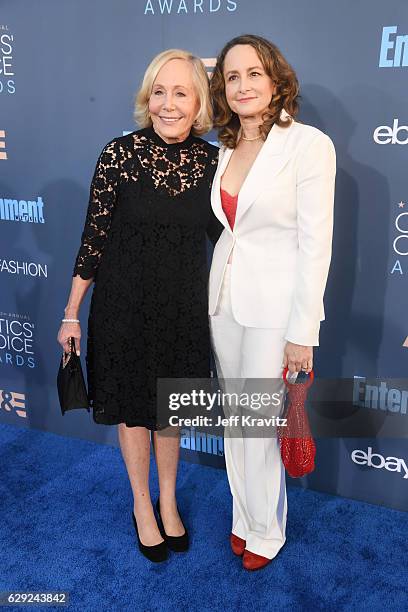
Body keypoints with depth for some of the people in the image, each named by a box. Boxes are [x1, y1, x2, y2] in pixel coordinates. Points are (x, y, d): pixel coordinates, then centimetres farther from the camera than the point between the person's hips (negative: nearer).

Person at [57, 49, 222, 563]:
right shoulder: (121, 152, -13)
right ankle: (142, 506, 37)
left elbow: (222, 232, 8)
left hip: (184, 303, 2)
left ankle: (167, 501, 40)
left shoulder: (210, 160, -5)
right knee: (132, 408, 13)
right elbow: (94, 234, -9)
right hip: (125, 302, -2)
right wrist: (72, 313, -5)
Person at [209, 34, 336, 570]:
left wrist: (302, 332, -14)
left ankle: (266, 531, 29)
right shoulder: (227, 147, 7)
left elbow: (315, 245, -14)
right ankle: (244, 515, 37)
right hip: (224, 300, 6)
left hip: (275, 307, -6)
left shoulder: (310, 145, -12)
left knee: (262, 425, 4)